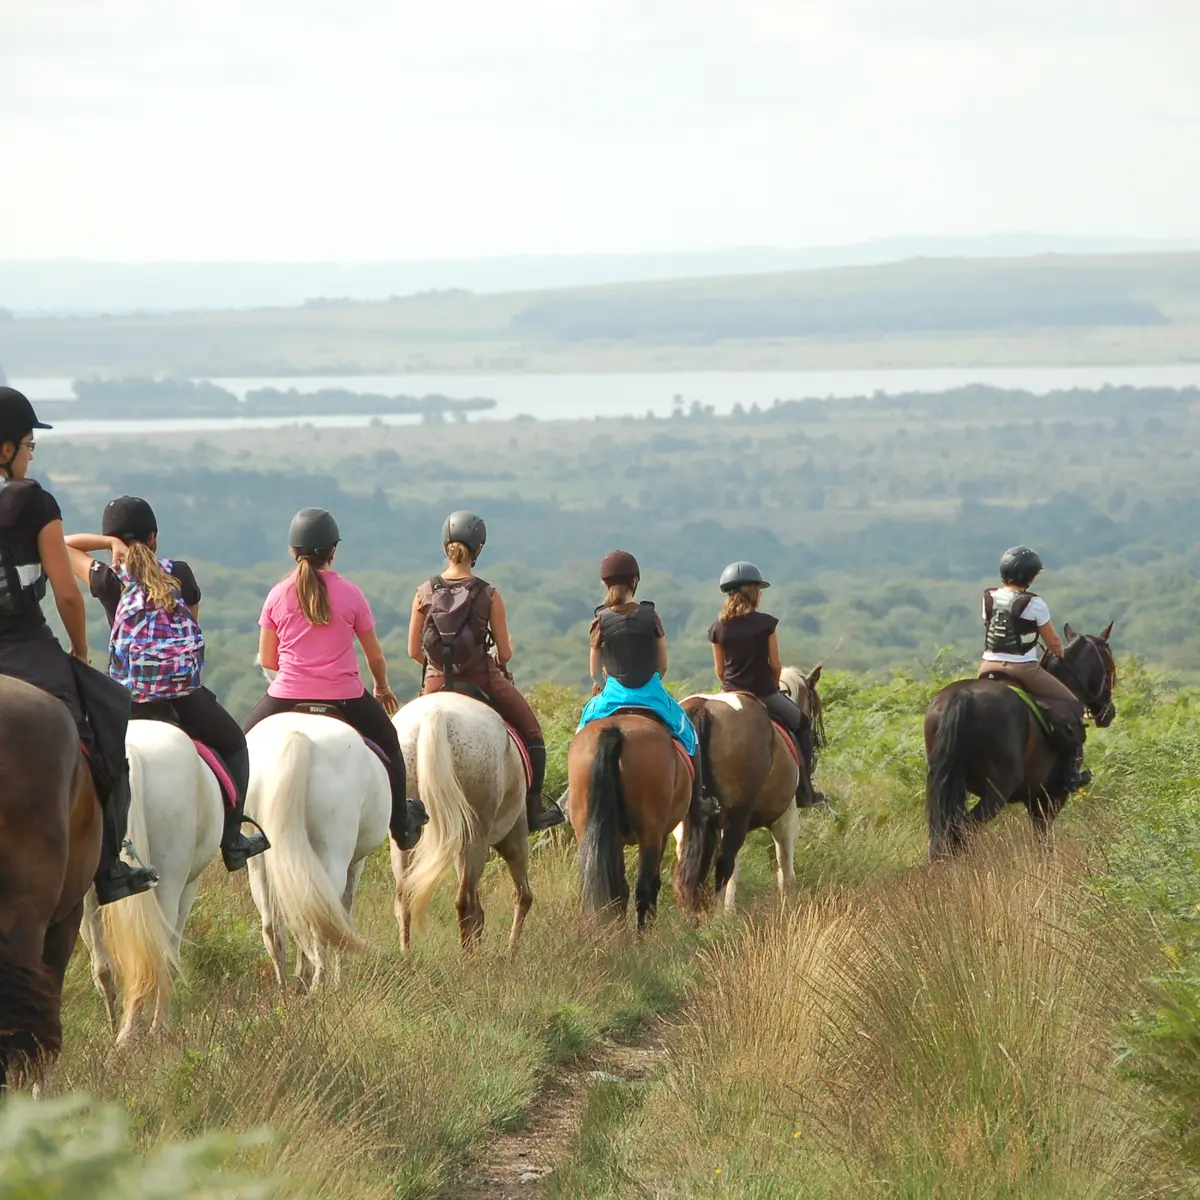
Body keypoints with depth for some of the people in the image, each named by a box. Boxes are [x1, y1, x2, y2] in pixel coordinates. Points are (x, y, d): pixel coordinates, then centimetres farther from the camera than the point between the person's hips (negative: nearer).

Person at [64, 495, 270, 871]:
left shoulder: (109, 581, 1)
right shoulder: (180, 574, 4)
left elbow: (63, 545, 14)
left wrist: (110, 543, 6)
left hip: (130, 699, -1)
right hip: (186, 692, 1)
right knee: (234, 745, 24)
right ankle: (232, 839, 18)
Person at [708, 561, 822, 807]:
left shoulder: (718, 628, -1)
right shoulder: (766, 623, -11)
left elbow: (719, 670, 4)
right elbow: (775, 664, -6)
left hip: (730, 695, 3)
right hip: (764, 693, -3)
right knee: (802, 724, 20)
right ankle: (804, 791, 16)